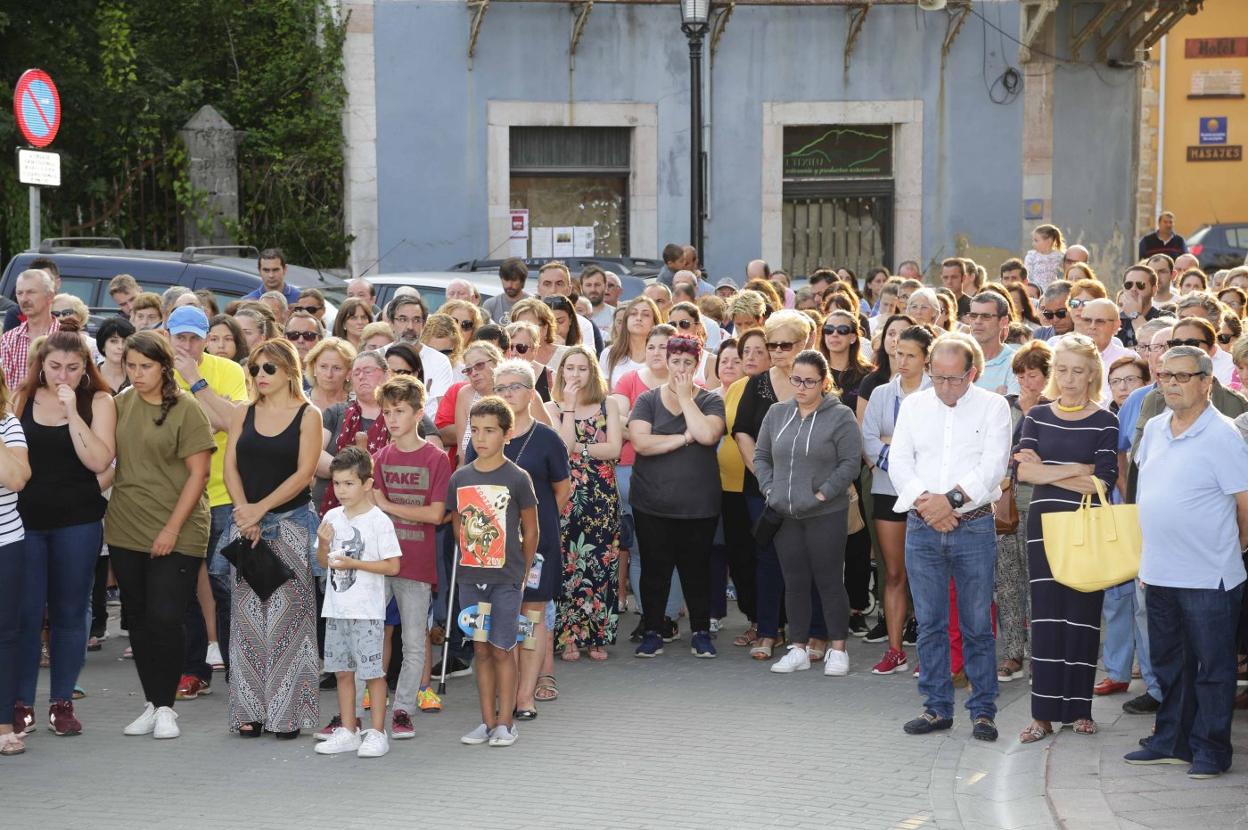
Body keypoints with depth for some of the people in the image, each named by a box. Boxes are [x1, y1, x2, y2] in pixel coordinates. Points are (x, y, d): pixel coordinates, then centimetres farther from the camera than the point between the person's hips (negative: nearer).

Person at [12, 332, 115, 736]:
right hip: (25, 519, 1)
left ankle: (62, 702, 15)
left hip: (77, 521, -1)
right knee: (26, 612, -1)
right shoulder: (23, 399, 5)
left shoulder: (98, 402, -1)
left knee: (70, 612, 6)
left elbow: (99, 461, -13)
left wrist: (72, 411, -17)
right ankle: (21, 703, 7)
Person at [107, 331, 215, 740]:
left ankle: (166, 707, 6)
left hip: (174, 535, -5)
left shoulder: (186, 409, -7)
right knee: (138, 621, 9)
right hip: (125, 530, 5)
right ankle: (151, 703, 19)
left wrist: (172, 528, -14)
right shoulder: (121, 404, 7)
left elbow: (198, 473, -10)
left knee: (164, 620, -7)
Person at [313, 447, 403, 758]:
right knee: (342, 671, 11)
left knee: (373, 672, -2)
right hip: (336, 608, 6)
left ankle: (377, 733, 5)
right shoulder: (332, 518, 7)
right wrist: (323, 543, -6)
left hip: (367, 611, -6)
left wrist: (352, 563, -18)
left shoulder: (379, 521, -10)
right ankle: (348, 731, 20)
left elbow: (393, 566, -12)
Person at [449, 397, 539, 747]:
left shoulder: (517, 478, -6)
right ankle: (487, 721, 15)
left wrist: (521, 572, 3)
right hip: (469, 577, 4)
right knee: (481, 649, 9)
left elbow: (530, 530, 1)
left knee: (502, 649, -1)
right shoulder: (460, 478, 5)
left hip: (505, 578, -4)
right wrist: (470, 559, 8)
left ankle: (505, 722, 6)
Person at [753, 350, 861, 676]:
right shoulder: (777, 413, 9)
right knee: (795, 583, 10)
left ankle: (837, 649, 10)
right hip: (784, 514, 5)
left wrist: (822, 493, -13)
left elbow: (851, 463, -9)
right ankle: (798, 649, 17)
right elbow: (761, 456, 16)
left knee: (829, 582, 1)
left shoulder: (840, 416, -6)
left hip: (826, 515, -5)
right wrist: (769, 488, 3)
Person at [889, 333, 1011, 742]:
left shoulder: (993, 406, 1)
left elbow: (992, 467, -8)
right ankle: (937, 706, 14)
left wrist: (952, 499, -17)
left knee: (977, 626, 1)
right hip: (922, 528, 3)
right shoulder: (913, 406, 9)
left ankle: (983, 709, 8)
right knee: (929, 623, 6)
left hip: (974, 528, -3)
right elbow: (899, 462, 3)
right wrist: (925, 504, -11)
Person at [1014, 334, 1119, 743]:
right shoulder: (1037, 417, 8)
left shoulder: (1105, 422, 1)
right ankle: (1044, 713, 2)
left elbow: (1104, 483, -10)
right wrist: (1079, 470, -11)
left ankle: (1079, 708, 12)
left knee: (1083, 615, 1)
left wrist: (1047, 470, -8)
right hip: (1045, 525, 2)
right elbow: (1025, 470, -7)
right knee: (1046, 616, 0)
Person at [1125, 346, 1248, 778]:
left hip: (1207, 577, -7)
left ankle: (1210, 750, 12)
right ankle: (1171, 742, 27)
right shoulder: (1154, 429, 7)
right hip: (1160, 574, 7)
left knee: (1213, 668, 4)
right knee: (1169, 664, 16)